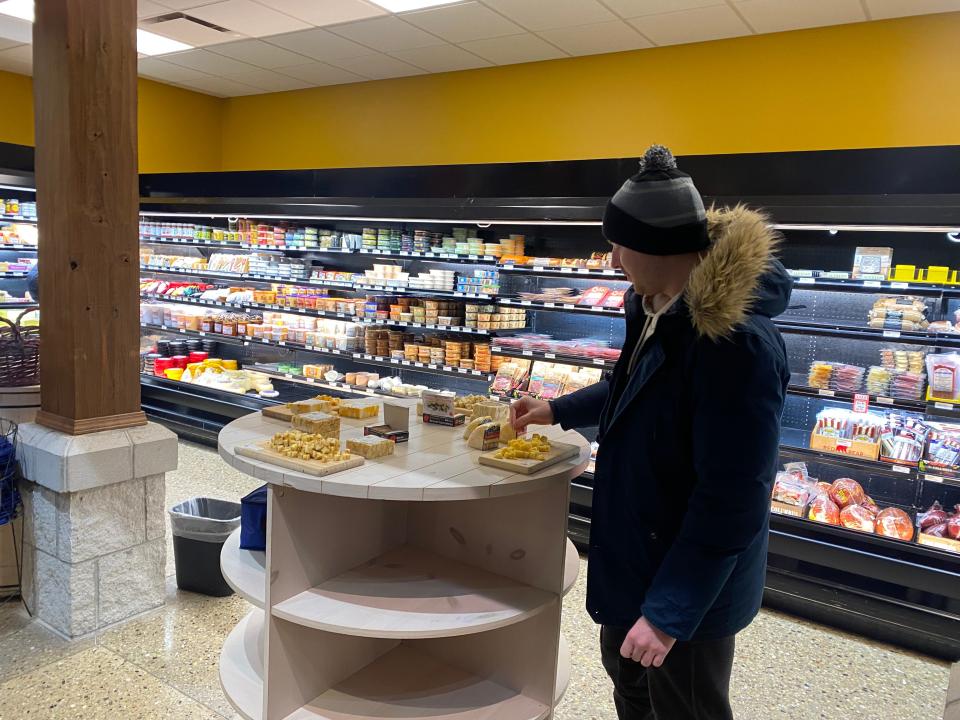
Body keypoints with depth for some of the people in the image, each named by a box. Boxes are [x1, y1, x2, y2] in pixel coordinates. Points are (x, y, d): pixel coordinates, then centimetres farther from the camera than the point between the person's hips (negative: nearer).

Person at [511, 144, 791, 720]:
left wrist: (669, 611, -24)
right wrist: (559, 410, 22)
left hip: (688, 581, -9)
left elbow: (729, 501, -29)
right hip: (636, 549, 9)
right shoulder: (661, 308, -2)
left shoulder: (736, 339, -32)